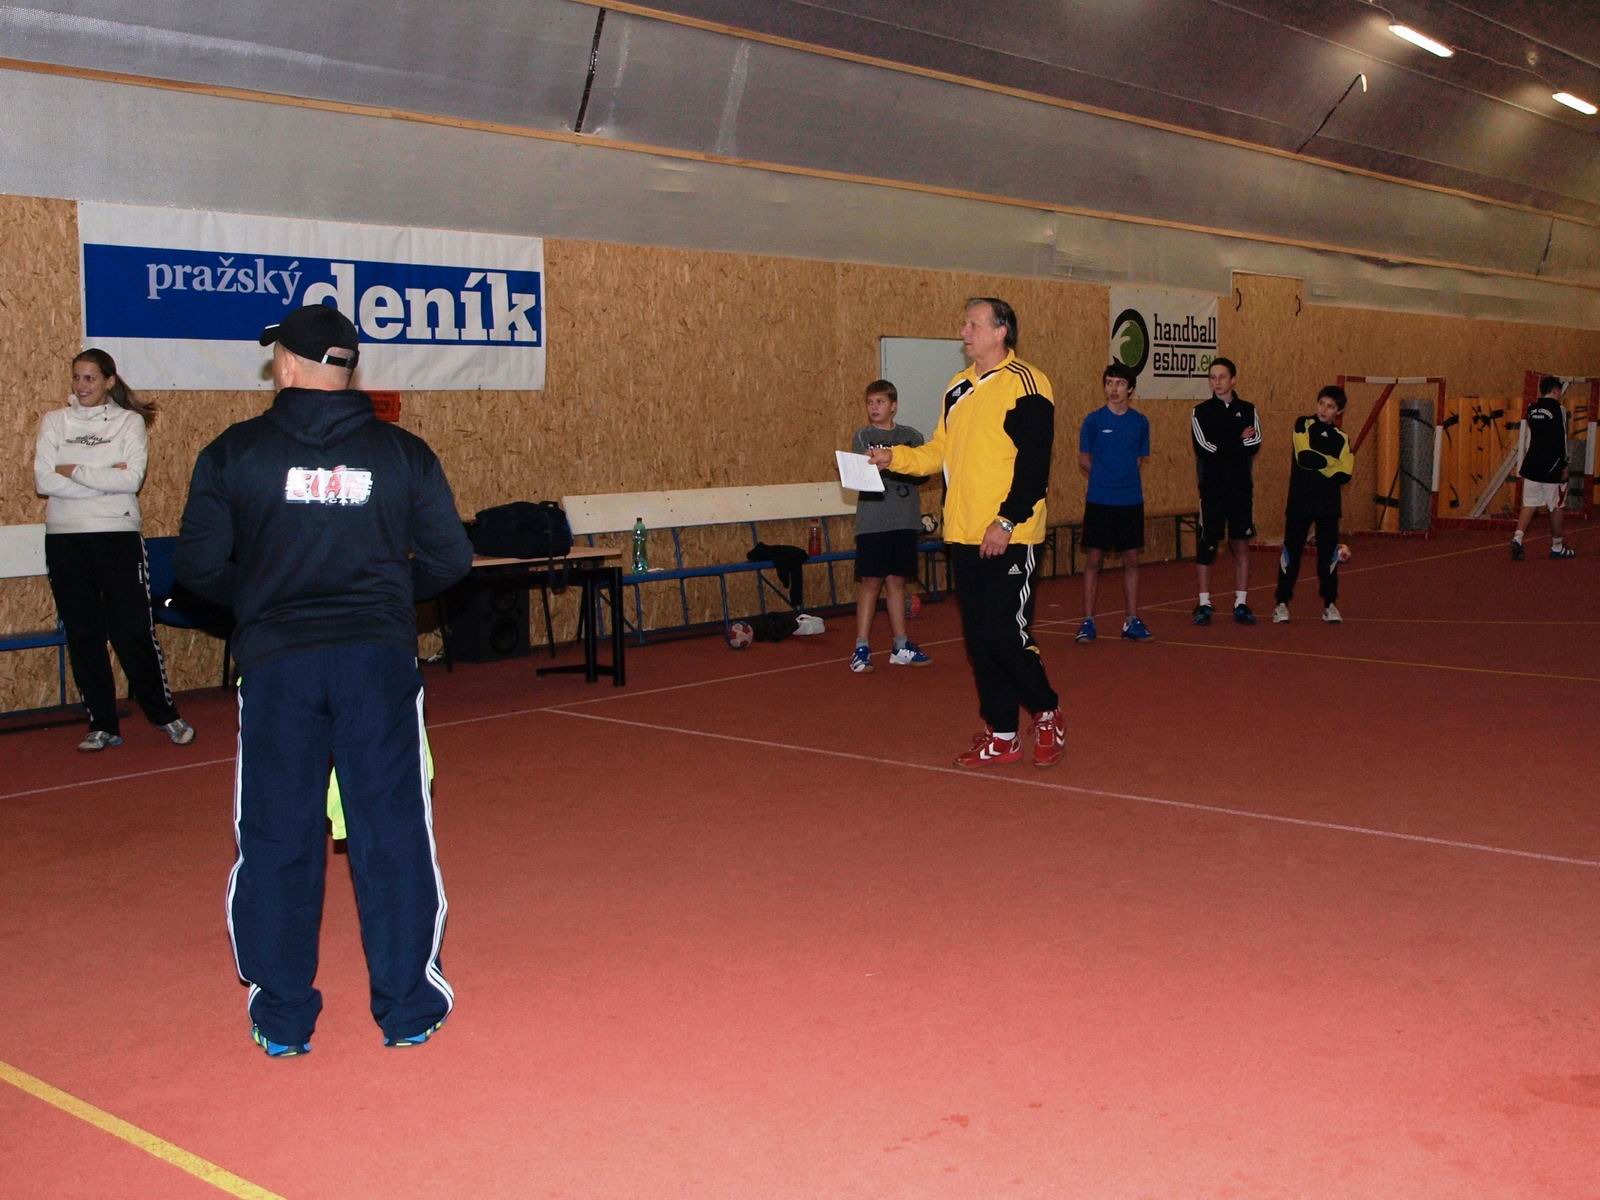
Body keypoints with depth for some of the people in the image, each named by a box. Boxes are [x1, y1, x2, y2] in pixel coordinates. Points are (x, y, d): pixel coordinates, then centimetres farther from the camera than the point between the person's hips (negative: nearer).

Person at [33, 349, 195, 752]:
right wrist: (104, 480, -10)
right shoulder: (54, 422, 7)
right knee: (82, 634, 6)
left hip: (118, 536, -3)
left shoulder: (130, 422, 2)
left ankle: (165, 714, 14)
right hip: (65, 538, 3)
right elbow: (44, 481, -5)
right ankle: (103, 726, 15)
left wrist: (74, 471, -11)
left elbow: (132, 479, -12)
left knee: (134, 632, -3)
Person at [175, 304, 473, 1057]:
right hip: (378, 657, 1)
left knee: (277, 838, 10)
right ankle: (407, 1006, 15)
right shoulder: (403, 452, 1)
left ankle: (283, 1018, 18)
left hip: (276, 662, 0)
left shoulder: (235, 452, -1)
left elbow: (198, 565, -2)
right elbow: (449, 558, 3)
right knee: (392, 830, 8)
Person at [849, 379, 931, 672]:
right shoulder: (863, 436, 4)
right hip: (872, 521, -2)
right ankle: (862, 649, 0)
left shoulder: (911, 436, 8)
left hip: (904, 520, 2)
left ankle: (900, 647, 16)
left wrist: (889, 463, -21)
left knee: (897, 581, 9)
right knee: (870, 582, -3)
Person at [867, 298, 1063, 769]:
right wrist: (894, 457, 6)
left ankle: (1046, 712, 16)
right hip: (964, 536, 7)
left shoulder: (1025, 384, -9)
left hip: (1009, 539, -7)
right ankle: (1001, 736, 19)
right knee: (979, 640, 9)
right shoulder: (958, 389, 15)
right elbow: (940, 452, 21)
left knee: (1007, 636, -8)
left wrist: (1007, 521, -19)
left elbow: (1034, 464, -15)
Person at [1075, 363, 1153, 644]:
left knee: (1131, 560, 5)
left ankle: (1131, 621, 13)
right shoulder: (1094, 420, -2)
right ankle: (1087, 621, 7)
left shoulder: (1140, 422, 5)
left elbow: (1142, 459, 14)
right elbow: (1084, 460, 5)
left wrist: (1126, 477, 4)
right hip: (1099, 501, -2)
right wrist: (1104, 480, 8)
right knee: (1094, 560, 0)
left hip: (1131, 501, 2)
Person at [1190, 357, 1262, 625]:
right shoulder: (1201, 411, 1)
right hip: (1212, 489, -2)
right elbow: (1204, 448, -13)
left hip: (1241, 489, 2)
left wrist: (1224, 446, -16)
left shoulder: (1247, 409, 7)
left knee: (1241, 545, 4)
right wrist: (1240, 440, -7)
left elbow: (1256, 444, -9)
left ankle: (1241, 604, 11)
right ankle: (1204, 605, 8)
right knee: (1206, 546, 0)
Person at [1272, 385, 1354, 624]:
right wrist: (1332, 464, -10)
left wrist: (1316, 462, -12)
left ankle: (1329, 604, 17)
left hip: (1328, 504, 3)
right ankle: (1282, 603, 8)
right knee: (1292, 551, -1)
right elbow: (1304, 456, -18)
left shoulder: (1341, 438, 8)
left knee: (1328, 554, 6)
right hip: (1299, 500, -3)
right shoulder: (1303, 424, 0)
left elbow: (1344, 476, -5)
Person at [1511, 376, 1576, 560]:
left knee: (1529, 504, 5)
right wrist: (1564, 466, -8)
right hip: (1552, 467, -5)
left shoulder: (1531, 409, 9)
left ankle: (1517, 538, -16)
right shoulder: (1557, 409, -10)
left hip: (1532, 465, 5)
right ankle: (1557, 547, 18)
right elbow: (1561, 441, -13)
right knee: (1556, 507, 8)